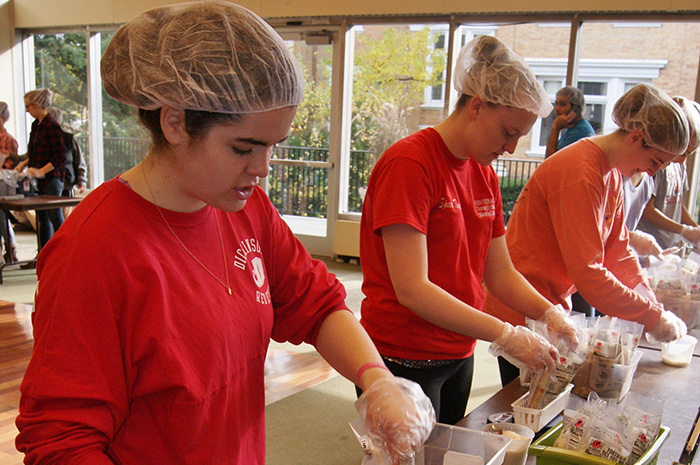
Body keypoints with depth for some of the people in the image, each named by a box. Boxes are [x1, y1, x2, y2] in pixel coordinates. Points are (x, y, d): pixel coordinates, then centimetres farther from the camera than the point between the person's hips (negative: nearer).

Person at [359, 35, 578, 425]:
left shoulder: (485, 174, 8)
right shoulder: (408, 164, -18)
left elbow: (499, 272, 10)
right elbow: (411, 289, -23)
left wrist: (550, 313, -7)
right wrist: (506, 335, -23)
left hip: (460, 355, 8)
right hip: (404, 360, -8)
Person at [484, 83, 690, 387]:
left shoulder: (612, 173, 8)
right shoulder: (580, 174, -23)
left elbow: (617, 250, 8)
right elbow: (587, 273, -27)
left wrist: (653, 305, -2)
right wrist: (652, 316, -19)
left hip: (552, 303, 9)